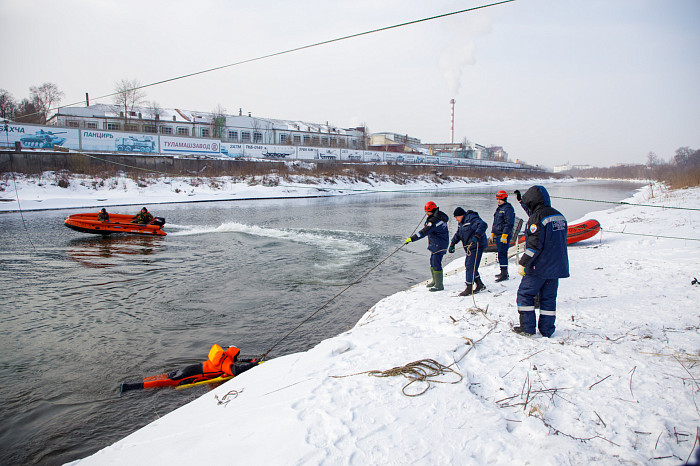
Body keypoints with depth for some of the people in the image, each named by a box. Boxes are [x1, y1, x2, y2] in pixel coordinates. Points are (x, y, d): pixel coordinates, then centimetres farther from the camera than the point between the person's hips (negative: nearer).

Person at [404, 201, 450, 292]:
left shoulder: (434, 221, -25)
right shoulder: (440, 215, 5)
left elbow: (424, 232, -29)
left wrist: (411, 238, -29)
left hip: (439, 245, -11)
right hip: (435, 244, 11)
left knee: (436, 263, -9)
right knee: (432, 261, 19)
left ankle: (439, 285, -3)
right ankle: (435, 281, 31)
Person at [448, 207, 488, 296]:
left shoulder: (471, 219, -17)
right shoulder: (461, 222, 14)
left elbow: (483, 225, -30)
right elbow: (458, 234, 22)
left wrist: (476, 236, -41)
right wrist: (452, 244, 12)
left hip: (477, 246, -10)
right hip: (470, 247, 10)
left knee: (470, 266, -10)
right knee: (468, 265, 13)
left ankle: (469, 289, -5)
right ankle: (480, 285, 23)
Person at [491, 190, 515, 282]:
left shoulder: (508, 209, -11)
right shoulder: (499, 208, 19)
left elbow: (509, 223, -17)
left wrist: (504, 235, -21)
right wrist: (492, 233, 21)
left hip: (504, 235, -9)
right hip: (498, 235, 9)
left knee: (502, 254, -12)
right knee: (501, 254, 13)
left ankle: (504, 274, -10)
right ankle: (504, 272, 21)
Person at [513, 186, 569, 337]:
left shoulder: (537, 218, -17)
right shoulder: (559, 215, 10)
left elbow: (534, 245, -21)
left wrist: (523, 263, -15)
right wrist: (522, 201, 35)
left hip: (539, 267, -8)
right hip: (556, 266, 8)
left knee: (525, 294, 5)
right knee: (548, 298, 13)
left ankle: (527, 328, 7)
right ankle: (547, 330, 16)